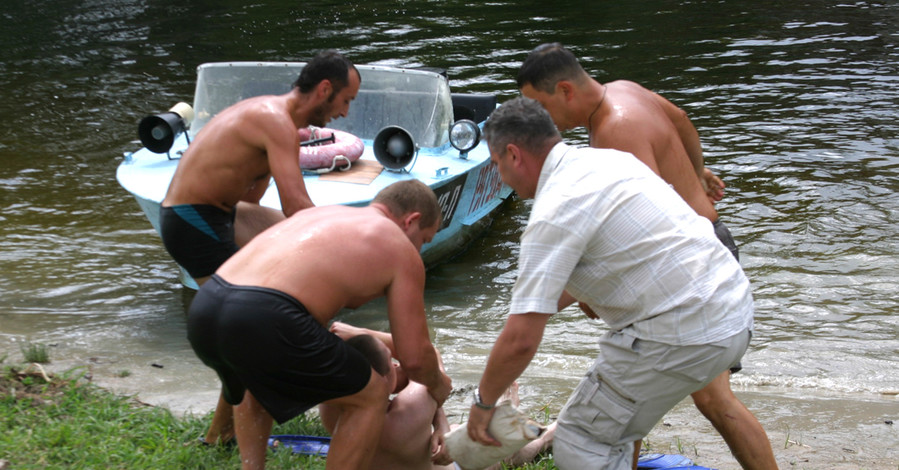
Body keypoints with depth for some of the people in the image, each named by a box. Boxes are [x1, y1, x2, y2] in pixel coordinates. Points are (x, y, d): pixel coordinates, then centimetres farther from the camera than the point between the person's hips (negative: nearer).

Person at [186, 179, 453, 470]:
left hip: (204, 306, 8)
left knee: (254, 379, 41)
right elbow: (413, 357, 12)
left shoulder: (316, 213, 32)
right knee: (372, 395, 14)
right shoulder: (401, 250, 13)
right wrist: (437, 385, 35)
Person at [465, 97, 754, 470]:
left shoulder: (554, 211, -15)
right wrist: (528, 313, 36)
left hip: (686, 335, -10)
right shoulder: (606, 159, 13)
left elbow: (521, 340, -17)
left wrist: (483, 402, 0)